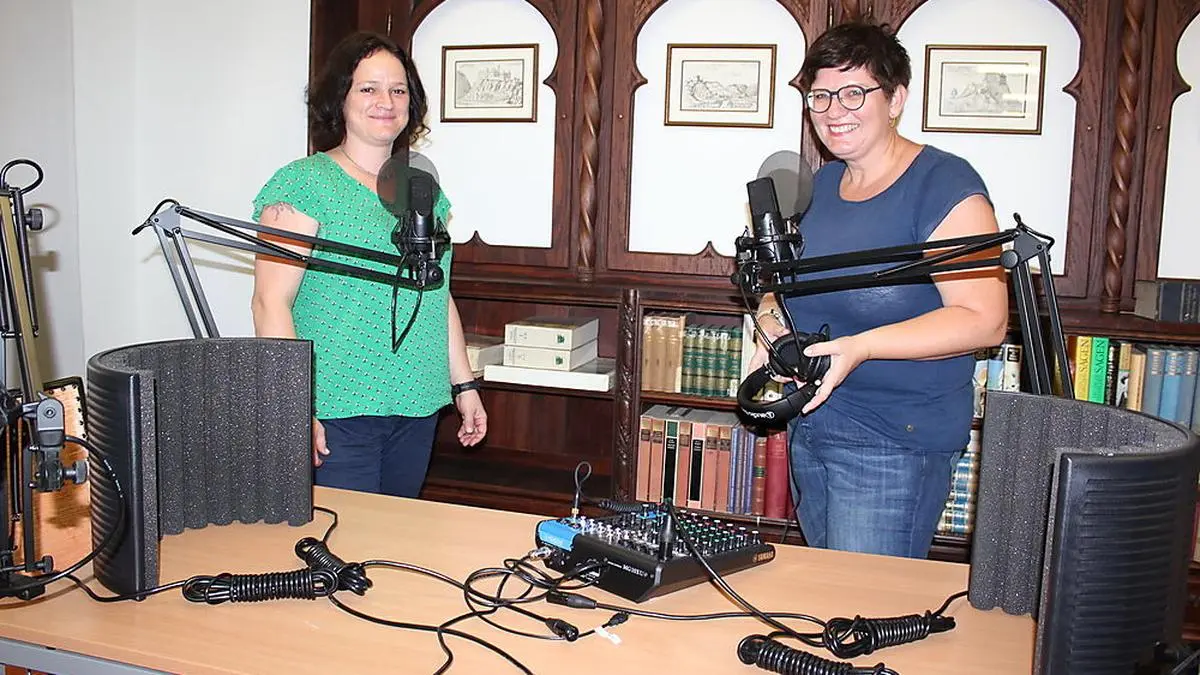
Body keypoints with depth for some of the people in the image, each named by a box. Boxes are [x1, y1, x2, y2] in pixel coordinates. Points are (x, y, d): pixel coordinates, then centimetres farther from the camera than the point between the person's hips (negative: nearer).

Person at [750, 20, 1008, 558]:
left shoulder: (943, 185, -13)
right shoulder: (819, 184, 10)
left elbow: (983, 320, -20)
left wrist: (861, 346, -29)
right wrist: (771, 323, -3)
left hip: (894, 444, -7)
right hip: (807, 431, 8)